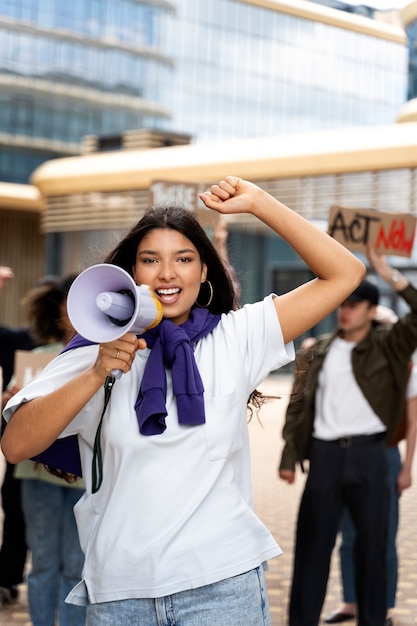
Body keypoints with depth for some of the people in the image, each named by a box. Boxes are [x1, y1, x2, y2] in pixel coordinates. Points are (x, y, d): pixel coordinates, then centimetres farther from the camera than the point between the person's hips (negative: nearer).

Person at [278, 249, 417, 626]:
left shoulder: (387, 347, 4)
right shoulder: (319, 352, 10)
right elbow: (299, 407, 8)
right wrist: (290, 457, 1)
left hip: (369, 454, -2)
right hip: (325, 454, 2)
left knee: (372, 542, 6)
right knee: (312, 541, 5)